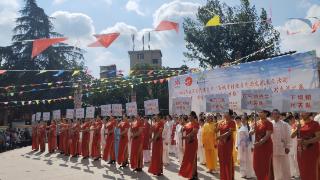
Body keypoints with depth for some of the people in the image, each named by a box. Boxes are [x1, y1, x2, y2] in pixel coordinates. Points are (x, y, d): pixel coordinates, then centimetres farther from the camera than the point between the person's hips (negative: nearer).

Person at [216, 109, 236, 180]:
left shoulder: (232, 122, -7)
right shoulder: (221, 122, 10)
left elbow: (230, 132, -18)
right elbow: (216, 130, 9)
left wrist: (220, 136, -23)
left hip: (228, 143, -6)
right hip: (221, 143, 6)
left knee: (228, 160, 2)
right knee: (222, 160, 9)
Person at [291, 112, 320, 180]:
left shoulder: (314, 124, -7)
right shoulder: (298, 124, 8)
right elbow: (292, 136, 2)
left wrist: (307, 142, -25)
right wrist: (297, 129, -15)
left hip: (312, 150, -4)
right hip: (301, 150, 5)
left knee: (312, 171, 0)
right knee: (303, 170, 10)